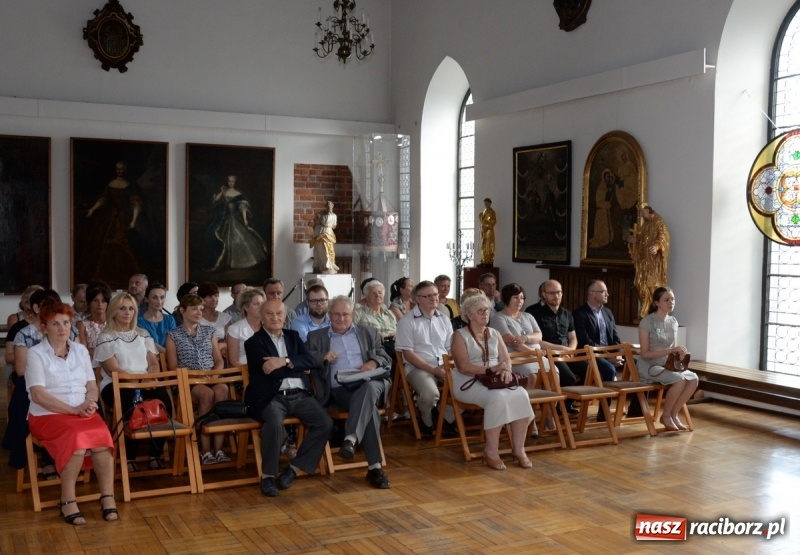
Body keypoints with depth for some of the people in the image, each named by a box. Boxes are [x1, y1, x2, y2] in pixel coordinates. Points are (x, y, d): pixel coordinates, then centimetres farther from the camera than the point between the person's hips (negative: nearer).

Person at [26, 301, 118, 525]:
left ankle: (108, 497, -21)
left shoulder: (80, 350, 13)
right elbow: (38, 395, -12)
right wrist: (72, 409, -20)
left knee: (102, 436, -28)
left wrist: (89, 402, -12)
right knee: (77, 435, -35)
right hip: (48, 415, -4)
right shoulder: (36, 354, -3)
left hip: (83, 413, 4)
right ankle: (67, 501, -22)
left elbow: (92, 385, 11)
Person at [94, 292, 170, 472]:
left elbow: (154, 363, 15)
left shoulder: (143, 334, 19)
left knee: (163, 399, -30)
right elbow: (113, 370, -7)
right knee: (133, 403, -39)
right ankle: (130, 458, -28)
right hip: (116, 385, -4)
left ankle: (156, 455, -22)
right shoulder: (106, 338, 4)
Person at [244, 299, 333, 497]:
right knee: (275, 423, -35)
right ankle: (268, 475, -15)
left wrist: (284, 361, -15)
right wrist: (297, 367, -4)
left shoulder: (293, 336, 19)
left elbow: (309, 361, 2)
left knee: (325, 423, -16)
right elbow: (271, 372, -10)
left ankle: (294, 468, -2)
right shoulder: (254, 342, 3)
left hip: (300, 395, 5)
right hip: (272, 397, -5)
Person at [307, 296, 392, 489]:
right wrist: (323, 357, -9)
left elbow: (387, 358, 16)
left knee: (369, 388, -38)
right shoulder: (316, 337, 21)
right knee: (368, 406, -33)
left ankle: (351, 439, -50)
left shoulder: (369, 332, 23)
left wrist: (374, 362, -7)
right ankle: (374, 466, -35)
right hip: (339, 389, -1)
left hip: (368, 383, 2)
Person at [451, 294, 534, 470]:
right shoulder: (460, 335, 1)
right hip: (470, 382, -5)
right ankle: (491, 451, -27)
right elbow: (463, 367, -11)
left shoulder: (494, 333, 19)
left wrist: (506, 370, -14)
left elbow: (506, 360, 10)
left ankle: (518, 449, -19)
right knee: (498, 397, -35)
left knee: (521, 395, -25)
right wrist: (491, 369, -20)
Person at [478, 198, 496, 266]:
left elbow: (494, 221, -14)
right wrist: (480, 218, 7)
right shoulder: (484, 211, 18)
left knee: (489, 247, -10)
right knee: (483, 247, 6)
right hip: (483, 231, 9)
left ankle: (489, 262, -12)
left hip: (489, 230, -9)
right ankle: (484, 262, 7)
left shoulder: (491, 211, -6)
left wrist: (487, 226, -17)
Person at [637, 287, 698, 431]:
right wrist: (670, 350, -24)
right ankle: (665, 416, -10)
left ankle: (673, 414, -4)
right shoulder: (647, 322, -13)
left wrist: (679, 352, -10)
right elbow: (645, 353, -16)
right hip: (648, 366, -7)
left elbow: (674, 348, 15)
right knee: (679, 379, -30)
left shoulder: (673, 322, 8)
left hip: (667, 365, 7)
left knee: (693, 379, -17)